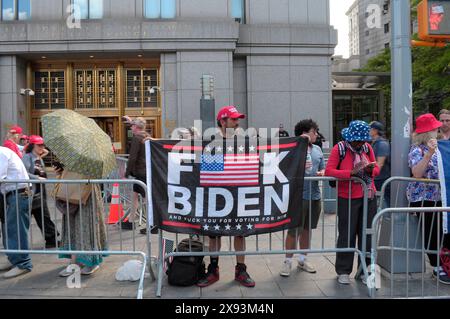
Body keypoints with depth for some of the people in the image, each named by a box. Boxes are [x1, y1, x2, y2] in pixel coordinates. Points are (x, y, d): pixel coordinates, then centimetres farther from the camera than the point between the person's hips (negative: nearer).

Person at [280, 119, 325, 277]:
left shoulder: (317, 149, 14)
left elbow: (323, 168, 18)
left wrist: (321, 173, -4)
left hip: (314, 195, 6)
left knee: (307, 229, 16)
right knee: (294, 230, -1)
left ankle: (302, 259, 30)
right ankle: (288, 261, 14)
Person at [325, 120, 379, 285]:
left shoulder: (367, 147, 7)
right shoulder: (339, 148, -8)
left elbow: (377, 169, 14)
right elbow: (328, 171, -16)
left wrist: (371, 170, -10)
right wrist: (351, 172, -24)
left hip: (368, 197, 5)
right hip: (348, 199, -5)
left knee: (367, 235, 9)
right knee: (347, 235, 2)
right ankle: (343, 271, 17)